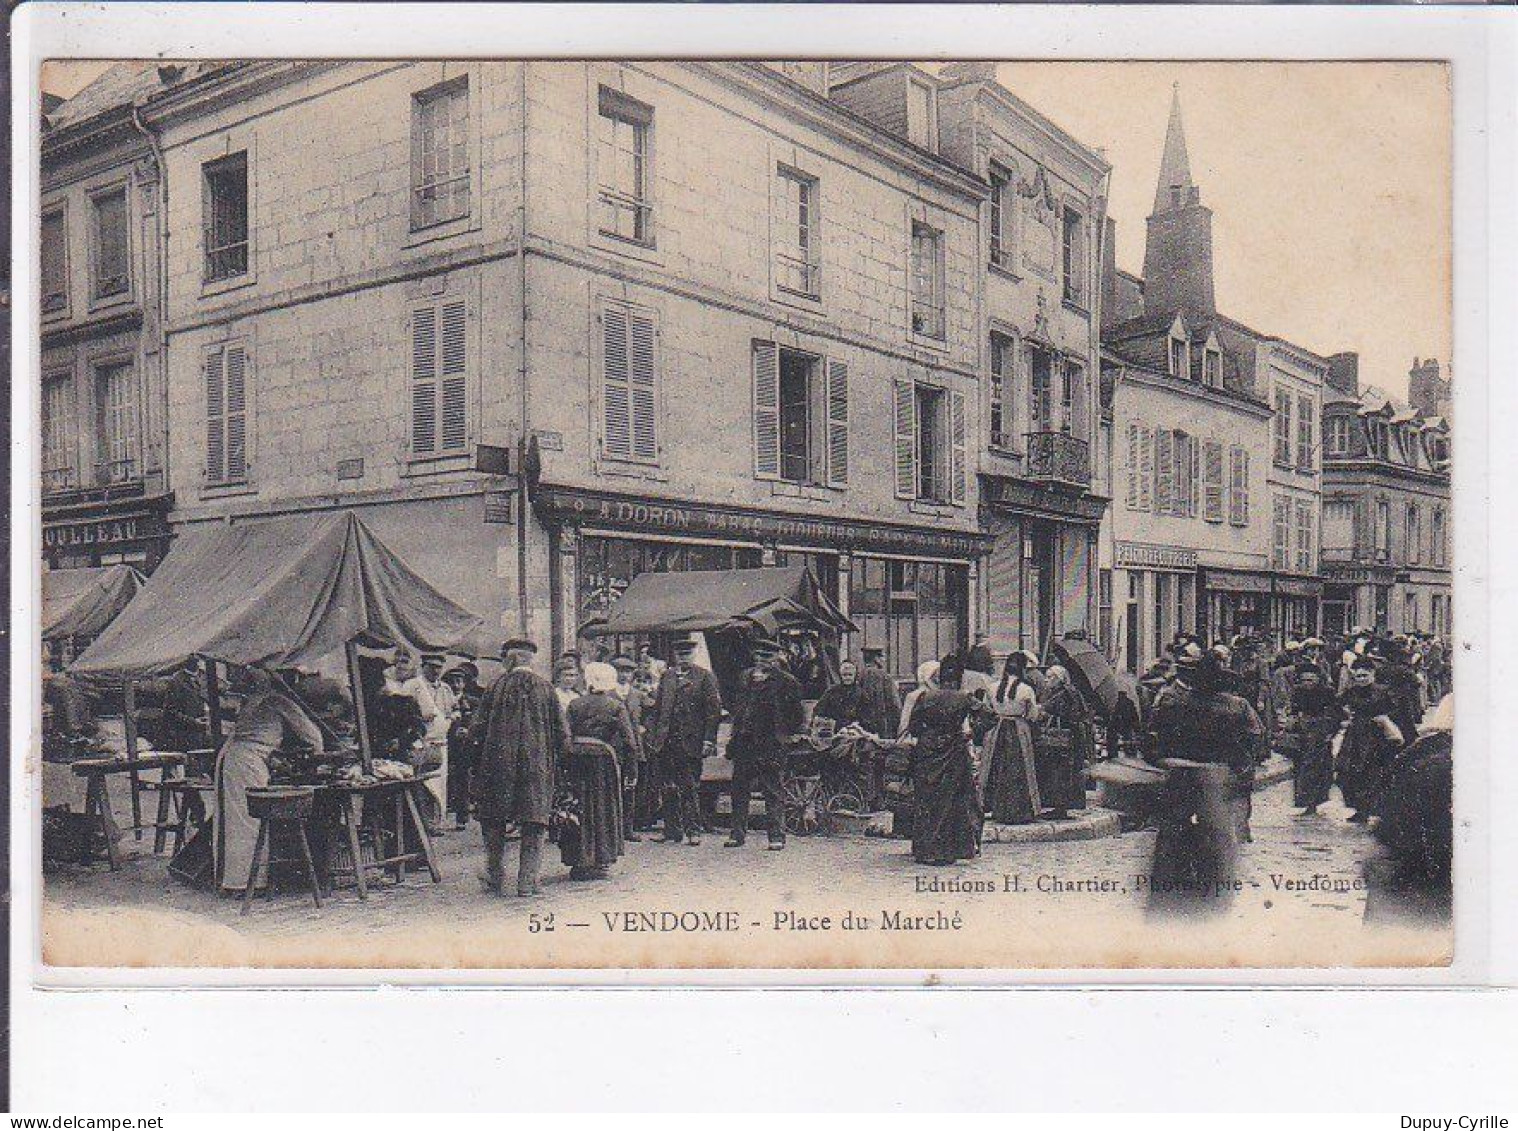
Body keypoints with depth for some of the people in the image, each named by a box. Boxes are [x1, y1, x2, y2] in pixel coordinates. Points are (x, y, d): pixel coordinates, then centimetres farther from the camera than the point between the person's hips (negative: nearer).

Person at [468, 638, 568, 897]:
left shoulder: (497, 686, -1)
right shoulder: (545, 687, 1)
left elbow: (478, 728, -1)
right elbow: (562, 731, 2)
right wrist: (559, 760, 12)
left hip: (499, 763, 0)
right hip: (537, 765, 0)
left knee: (494, 820, 13)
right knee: (534, 821, 4)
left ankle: (494, 877, 19)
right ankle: (528, 880, 1)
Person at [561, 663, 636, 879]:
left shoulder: (575, 705, 5)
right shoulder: (616, 705, -2)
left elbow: (566, 737, 0)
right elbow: (628, 739, -8)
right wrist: (626, 758, 5)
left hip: (577, 761, 2)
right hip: (604, 761, -2)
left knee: (579, 809, 8)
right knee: (602, 810, 6)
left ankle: (578, 863, 11)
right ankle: (599, 861, 4)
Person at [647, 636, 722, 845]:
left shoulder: (705, 677, 0)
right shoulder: (667, 676, 14)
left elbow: (714, 710, -4)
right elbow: (658, 707, 17)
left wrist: (708, 739, -11)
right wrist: (653, 735, 10)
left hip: (690, 742, -5)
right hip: (665, 742, 5)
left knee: (690, 787, -1)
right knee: (668, 789, 7)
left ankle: (693, 830, 8)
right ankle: (672, 831, 15)